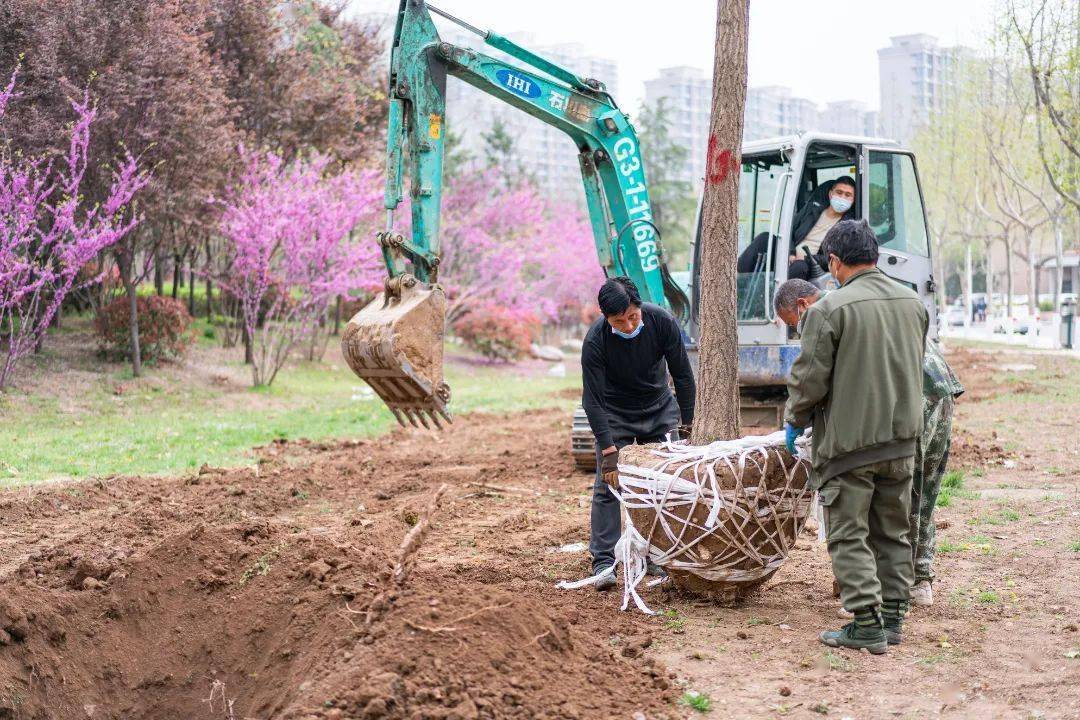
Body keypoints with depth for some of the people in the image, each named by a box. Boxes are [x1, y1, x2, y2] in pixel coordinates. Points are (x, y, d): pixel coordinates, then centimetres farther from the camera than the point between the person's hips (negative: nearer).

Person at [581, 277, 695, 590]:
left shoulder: (662, 322, -23)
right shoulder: (595, 341, -28)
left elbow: (682, 374, -11)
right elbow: (592, 399, -23)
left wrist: (688, 423, -9)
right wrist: (608, 449, -28)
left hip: (660, 410, 2)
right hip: (615, 414, -2)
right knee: (607, 484, -9)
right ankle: (603, 561, -6)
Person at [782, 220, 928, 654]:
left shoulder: (829, 309, -15)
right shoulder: (912, 302, 7)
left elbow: (810, 379, -13)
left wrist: (794, 420, 5)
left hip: (848, 441, -6)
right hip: (902, 438, 7)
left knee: (849, 535, 1)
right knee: (893, 532, 16)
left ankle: (866, 625, -3)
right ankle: (892, 617, 21)